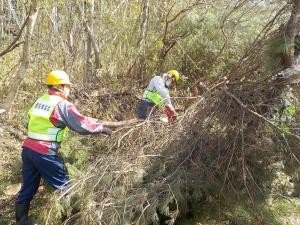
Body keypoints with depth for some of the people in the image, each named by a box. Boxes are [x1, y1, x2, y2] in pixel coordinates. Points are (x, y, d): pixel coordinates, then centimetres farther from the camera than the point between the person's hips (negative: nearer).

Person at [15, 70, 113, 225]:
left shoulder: (41, 99, 12)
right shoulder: (62, 104, -12)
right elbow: (81, 124, -16)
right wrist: (103, 128, -6)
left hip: (27, 148, 8)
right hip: (44, 152, -8)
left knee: (29, 186, 19)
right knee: (63, 184, 7)